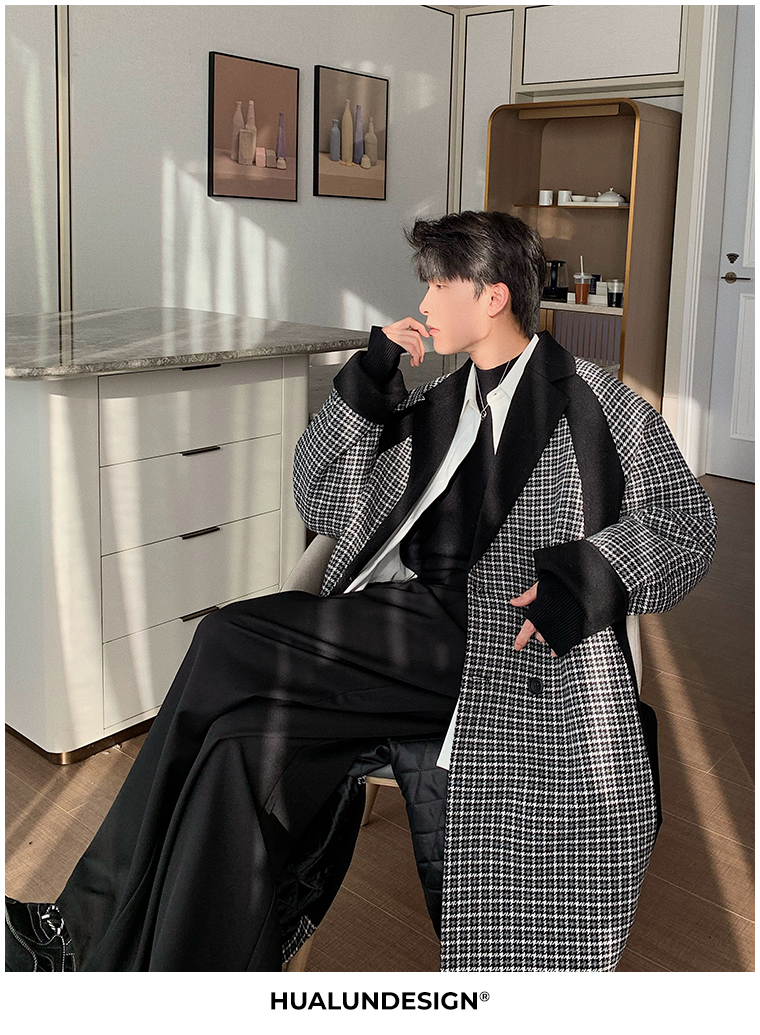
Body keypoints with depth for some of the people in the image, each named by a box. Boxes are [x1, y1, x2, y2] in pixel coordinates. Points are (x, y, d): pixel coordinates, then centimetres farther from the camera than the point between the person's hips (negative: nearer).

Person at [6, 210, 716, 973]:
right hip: (425, 630, 6)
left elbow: (685, 523, 4)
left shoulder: (595, 403, 7)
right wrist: (364, 384, 7)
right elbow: (325, 506, 16)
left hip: (524, 648, -6)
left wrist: (591, 573, -15)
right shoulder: (434, 409, 22)